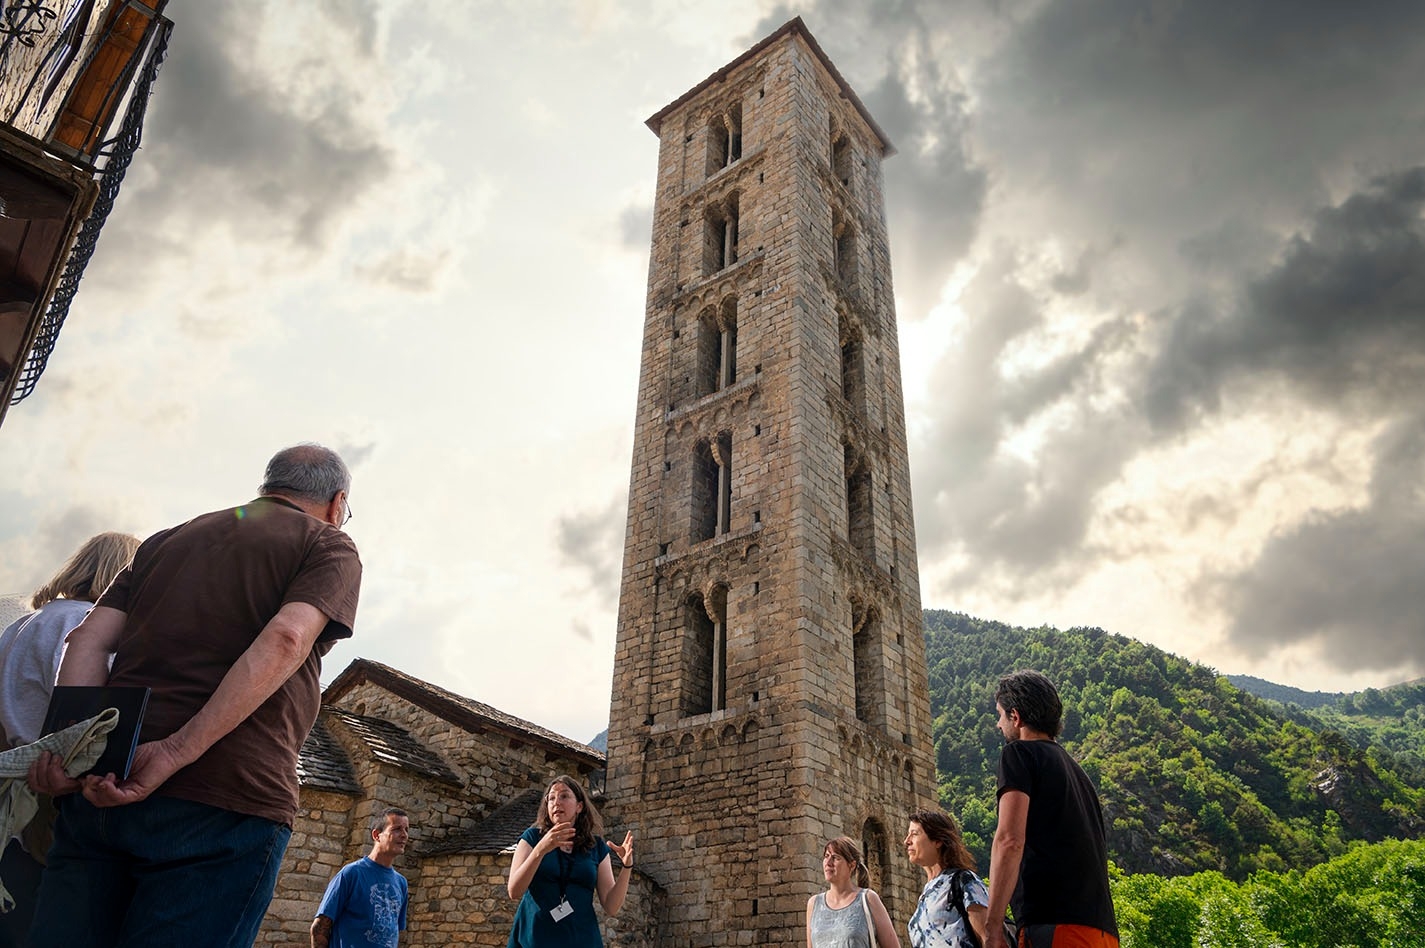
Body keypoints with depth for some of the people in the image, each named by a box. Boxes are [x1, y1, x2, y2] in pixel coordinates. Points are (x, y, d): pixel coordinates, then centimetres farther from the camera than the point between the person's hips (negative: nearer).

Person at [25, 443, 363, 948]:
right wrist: (177, 753, -16)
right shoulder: (329, 547, 6)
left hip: (97, 791, 6)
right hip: (227, 798, -5)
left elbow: (91, 639, 11)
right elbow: (286, 639, -13)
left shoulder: (168, 540, 24)